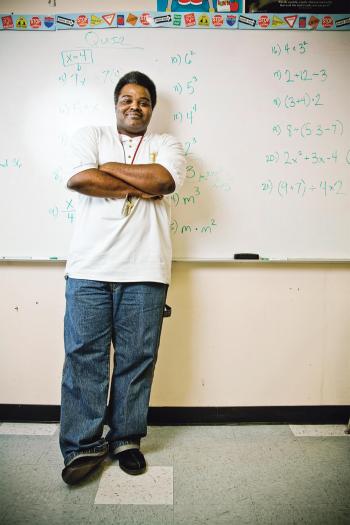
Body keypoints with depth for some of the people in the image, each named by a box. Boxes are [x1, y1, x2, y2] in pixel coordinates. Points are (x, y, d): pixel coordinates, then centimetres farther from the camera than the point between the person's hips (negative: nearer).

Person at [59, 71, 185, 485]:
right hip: (88, 268, 0)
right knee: (84, 355, 2)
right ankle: (83, 446, 17)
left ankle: (126, 438, 24)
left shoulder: (166, 145, 16)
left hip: (145, 272, 1)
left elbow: (164, 180, -7)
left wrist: (110, 168, 0)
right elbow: (79, 178, -6)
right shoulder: (89, 137, 15)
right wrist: (138, 188, -4)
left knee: (137, 358, 5)